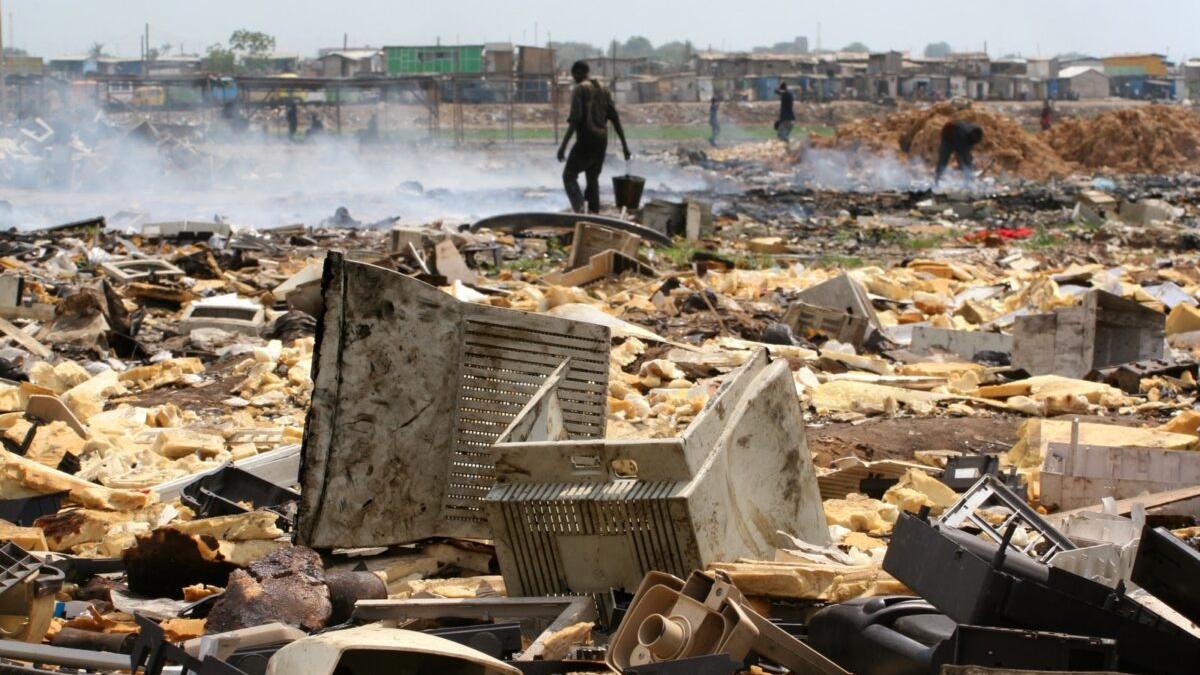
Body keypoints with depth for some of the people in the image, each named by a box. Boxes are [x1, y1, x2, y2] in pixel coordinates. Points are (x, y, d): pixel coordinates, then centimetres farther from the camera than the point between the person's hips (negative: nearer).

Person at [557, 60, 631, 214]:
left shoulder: (579, 89, -7)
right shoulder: (603, 90, 13)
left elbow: (575, 119, -17)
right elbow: (615, 118, 11)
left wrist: (563, 145, -18)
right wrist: (624, 145, 12)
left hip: (586, 140, -7)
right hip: (602, 140, 7)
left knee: (569, 175, -1)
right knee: (593, 178, 15)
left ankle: (579, 208, -21)